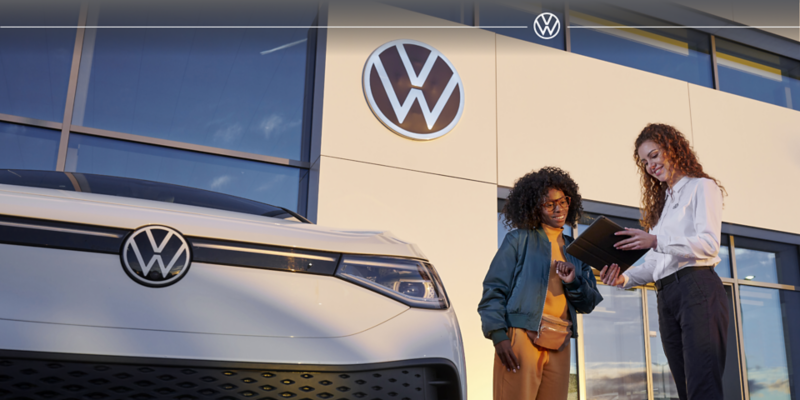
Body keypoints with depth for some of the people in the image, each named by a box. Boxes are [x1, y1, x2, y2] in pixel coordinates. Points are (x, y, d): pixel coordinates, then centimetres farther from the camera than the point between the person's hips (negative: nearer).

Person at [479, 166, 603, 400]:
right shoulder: (519, 240, 6)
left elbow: (588, 304, 18)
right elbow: (493, 289, 0)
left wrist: (574, 282, -3)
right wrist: (498, 335, -11)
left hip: (559, 346, 5)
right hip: (521, 337, -5)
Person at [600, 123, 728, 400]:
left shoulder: (701, 187, 7)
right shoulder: (662, 202, 27)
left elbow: (709, 243, -9)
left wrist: (656, 241, -21)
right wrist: (624, 278, 0)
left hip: (697, 286, -7)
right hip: (666, 297, 7)